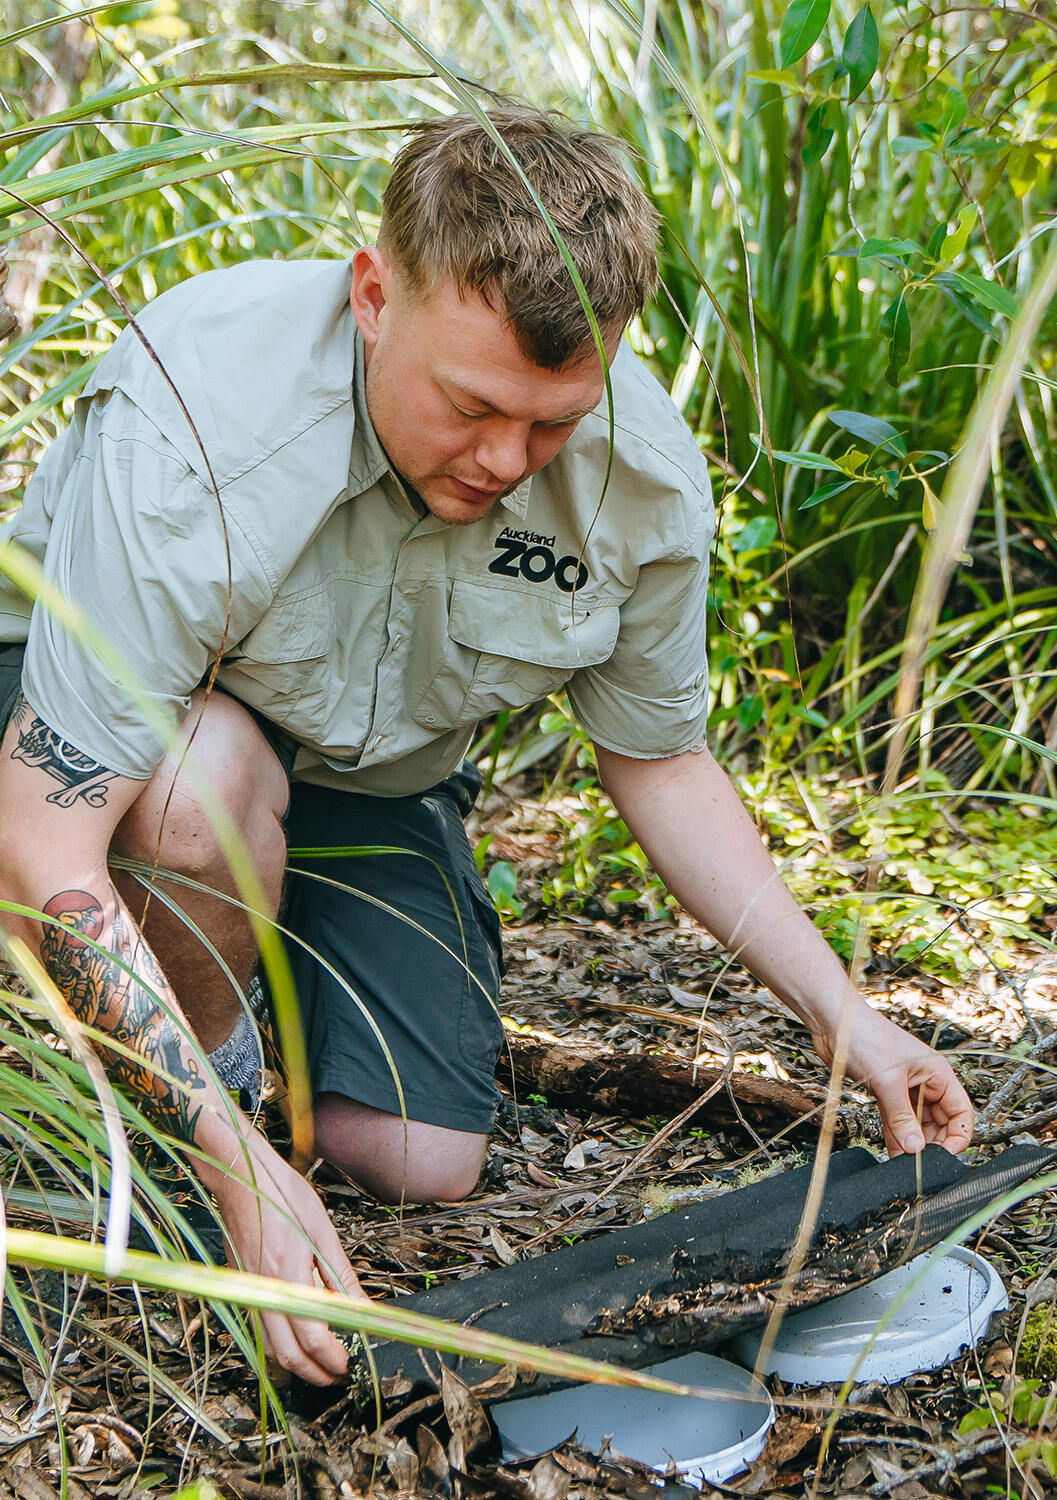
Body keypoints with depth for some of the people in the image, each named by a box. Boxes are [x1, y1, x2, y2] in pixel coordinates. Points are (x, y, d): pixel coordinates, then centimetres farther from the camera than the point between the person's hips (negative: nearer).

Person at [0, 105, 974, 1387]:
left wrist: (844, 1018, -12)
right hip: (127, 714, -3)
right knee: (212, 778, -40)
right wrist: (241, 1169, -42)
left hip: (373, 772, 4)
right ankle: (208, 1070, -7)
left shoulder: (647, 479, -23)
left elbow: (660, 764, -4)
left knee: (419, 1163, -6)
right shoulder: (190, 427, -39)